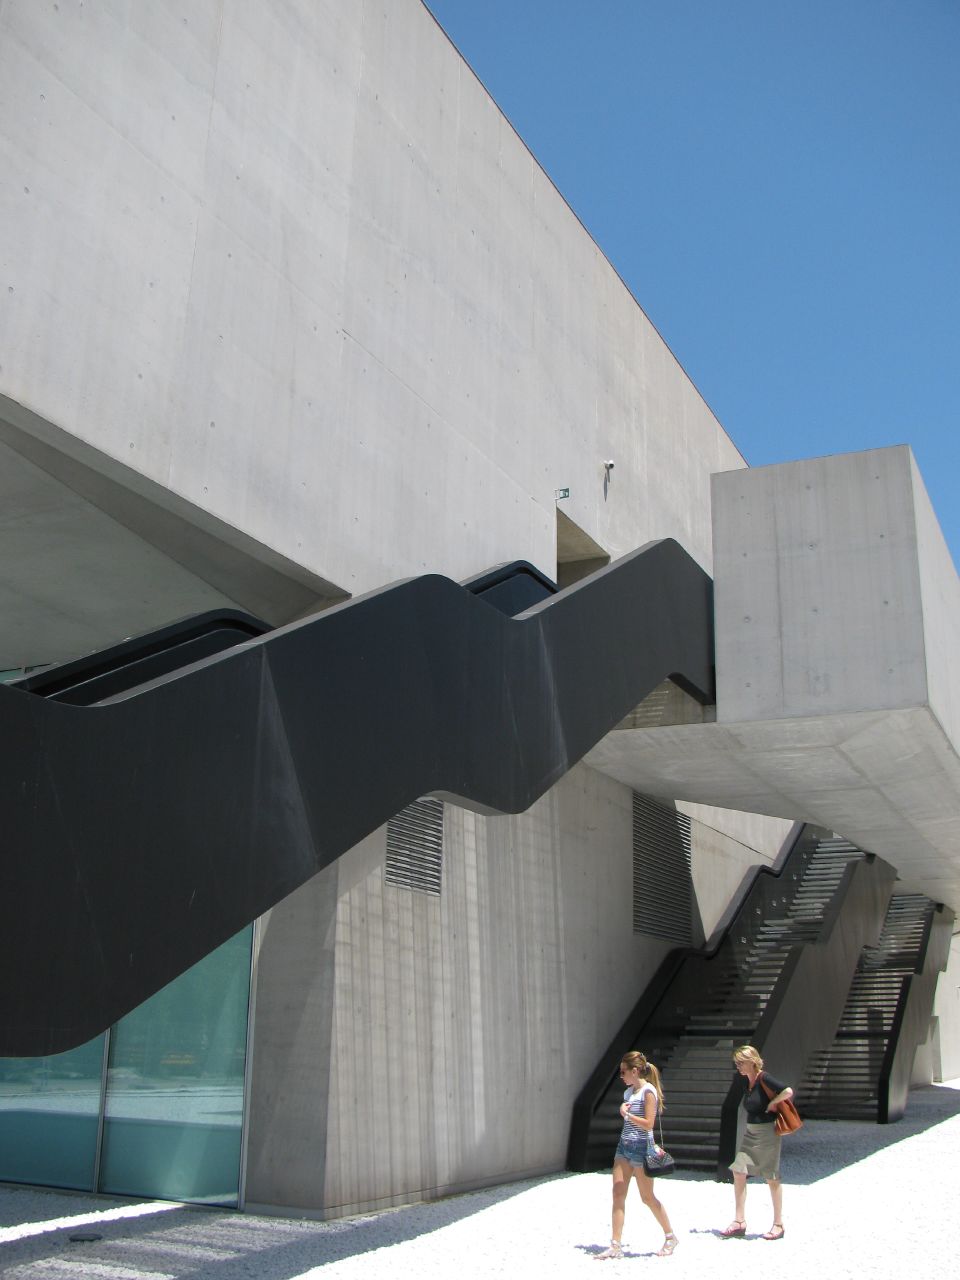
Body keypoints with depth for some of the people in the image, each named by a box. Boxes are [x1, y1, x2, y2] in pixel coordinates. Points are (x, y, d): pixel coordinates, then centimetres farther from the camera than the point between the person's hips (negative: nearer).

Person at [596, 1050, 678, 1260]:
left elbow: (648, 1123, -19)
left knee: (647, 1197, 2)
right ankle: (616, 1245, 0)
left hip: (641, 1146, -8)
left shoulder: (648, 1091, -12)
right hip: (624, 1145, 8)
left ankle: (670, 1237, 21)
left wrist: (626, 1114, -14)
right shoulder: (628, 1092, 13)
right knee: (618, 1194, 0)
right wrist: (623, 1111, 4)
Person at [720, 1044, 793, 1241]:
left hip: (766, 1133, -8)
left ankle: (778, 1225, 16)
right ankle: (739, 1221, 8)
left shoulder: (764, 1079, -18)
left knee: (772, 1178, 3)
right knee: (738, 1172, 2)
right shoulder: (747, 1081, 7)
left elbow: (788, 1091, -29)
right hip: (750, 1133, 8)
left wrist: (772, 1103, -18)